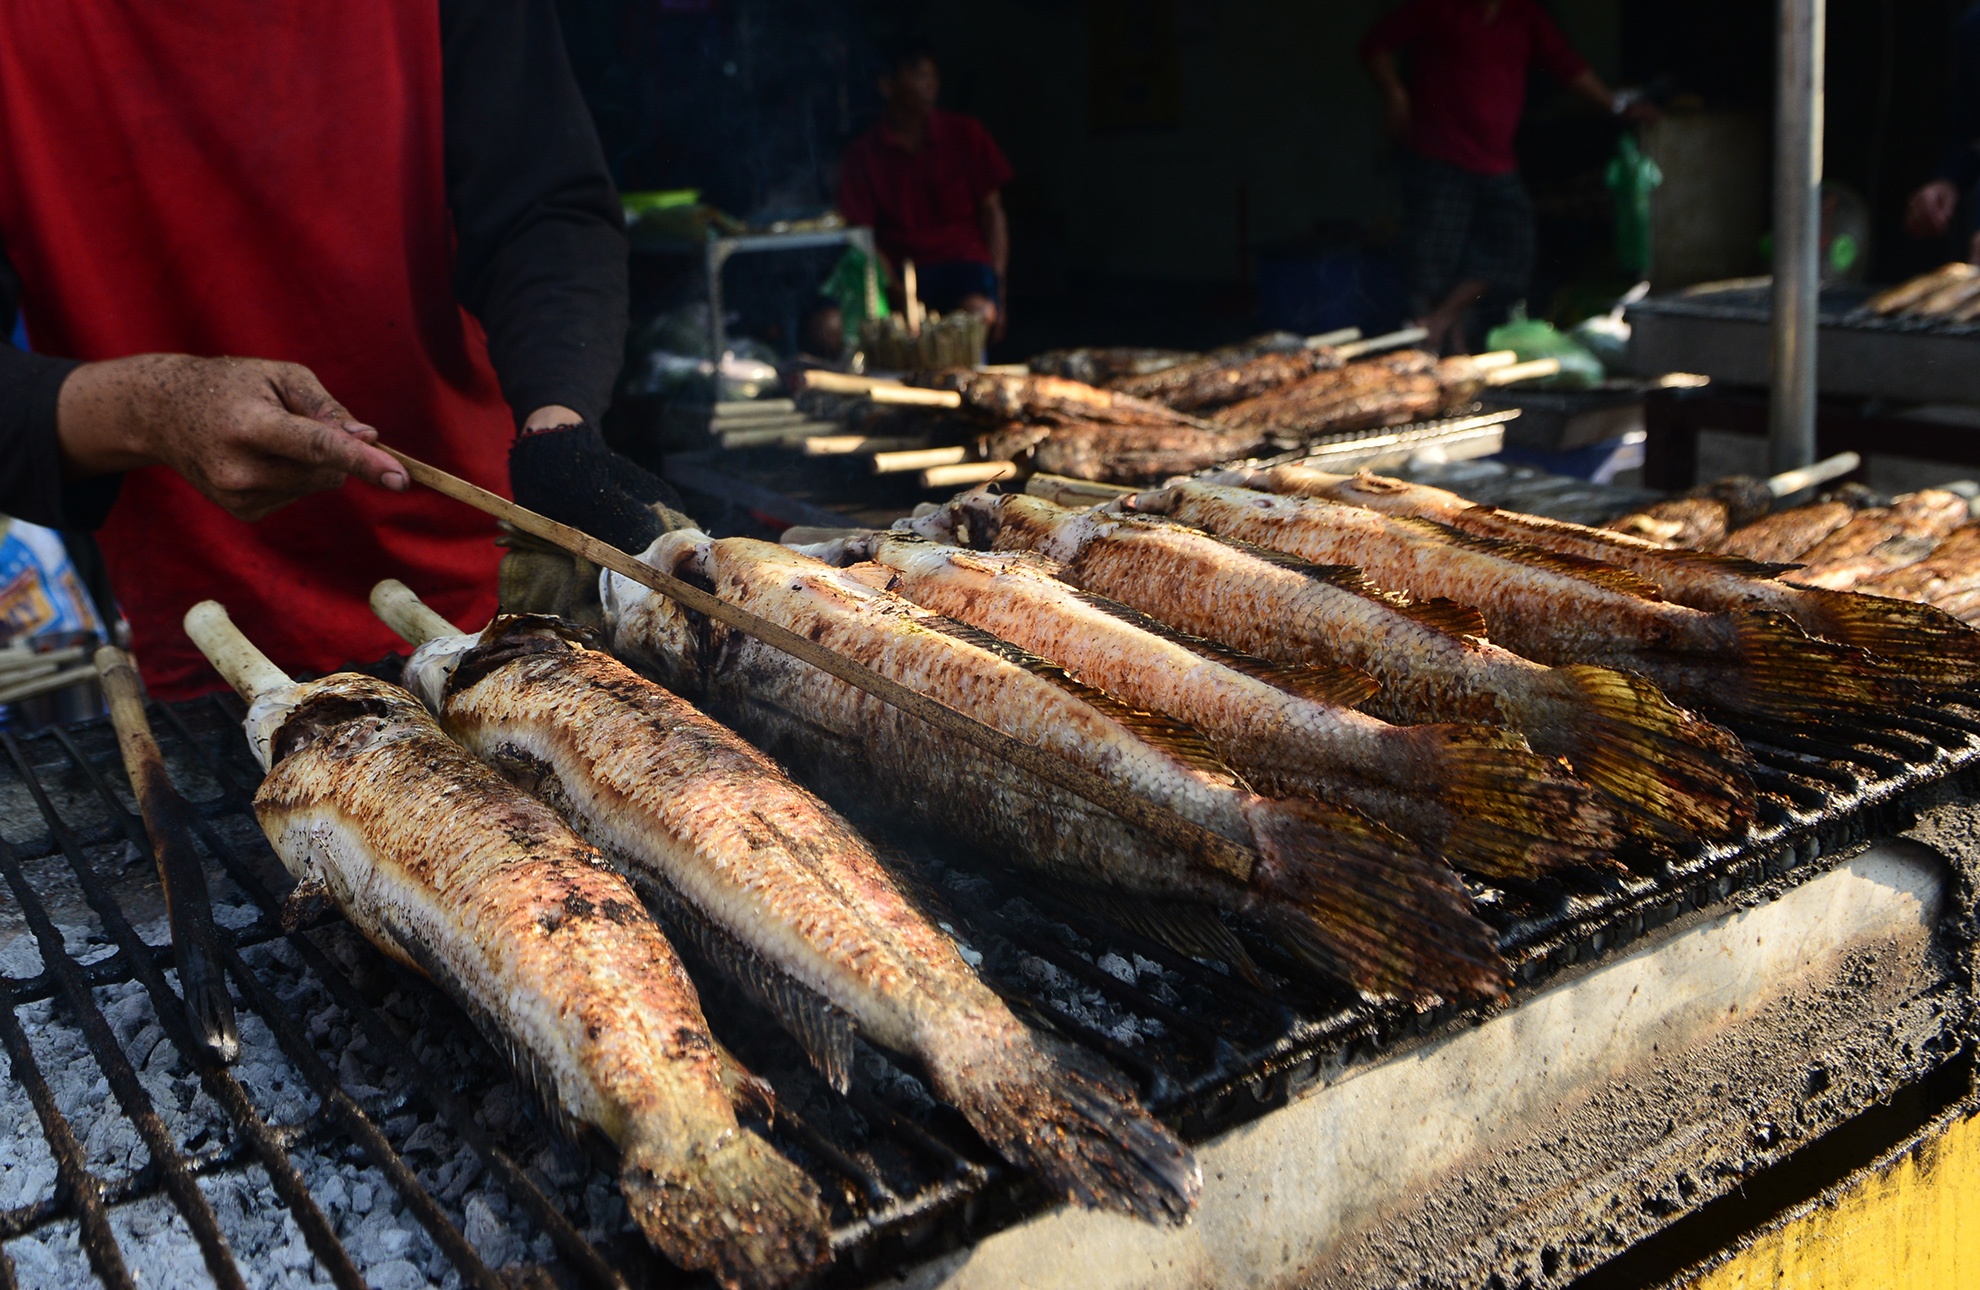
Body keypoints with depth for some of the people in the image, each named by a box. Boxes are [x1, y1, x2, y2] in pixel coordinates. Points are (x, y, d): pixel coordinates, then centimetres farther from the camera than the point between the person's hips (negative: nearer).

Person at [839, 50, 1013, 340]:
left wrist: (996, 282, -1)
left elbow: (992, 212, 12)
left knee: (976, 309, -37)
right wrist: (895, 290, -15)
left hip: (965, 261, 0)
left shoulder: (965, 133, 10)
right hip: (903, 271, 0)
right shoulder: (863, 153, 5)